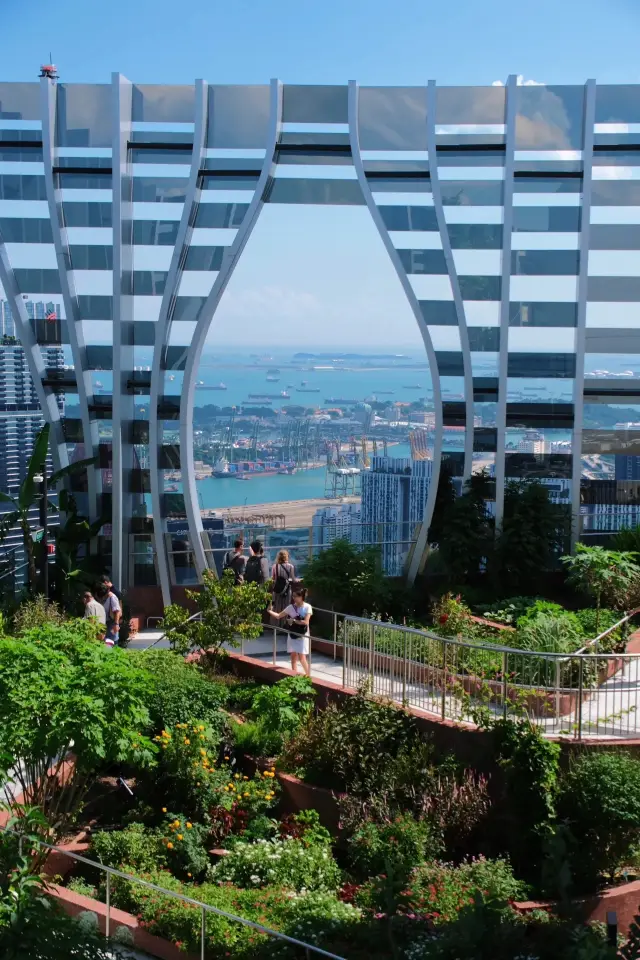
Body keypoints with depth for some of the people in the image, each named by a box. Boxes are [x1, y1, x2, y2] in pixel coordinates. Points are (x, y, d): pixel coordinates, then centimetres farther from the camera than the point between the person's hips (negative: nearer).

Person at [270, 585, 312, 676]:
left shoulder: (307, 607, -10)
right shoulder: (291, 607, 2)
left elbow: (306, 622, -18)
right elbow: (278, 616, 3)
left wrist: (294, 621, -15)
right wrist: (270, 611, -11)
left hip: (303, 635, -5)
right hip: (292, 634, 5)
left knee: (302, 658, -6)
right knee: (293, 657, 6)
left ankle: (309, 676, 10)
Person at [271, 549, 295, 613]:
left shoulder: (275, 566, -8)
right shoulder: (291, 566, -8)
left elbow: (272, 578, -3)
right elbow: (293, 579, -2)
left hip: (277, 589, 0)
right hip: (287, 590, 0)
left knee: (276, 610, 12)